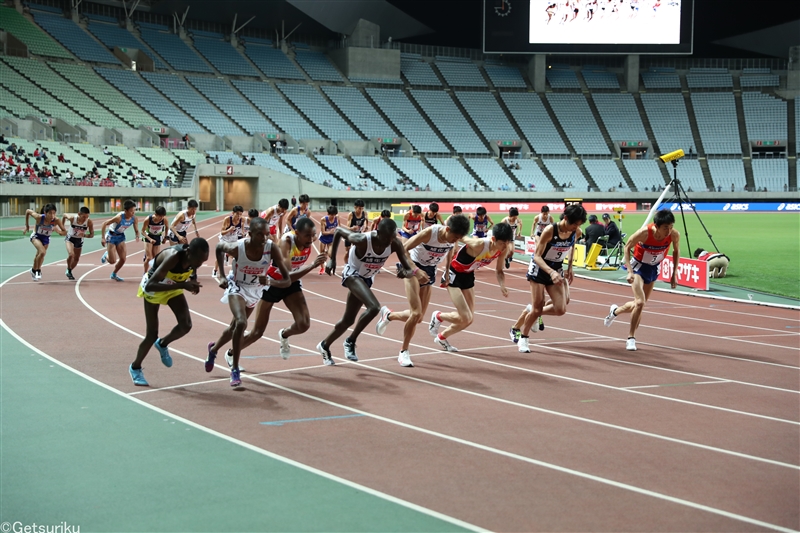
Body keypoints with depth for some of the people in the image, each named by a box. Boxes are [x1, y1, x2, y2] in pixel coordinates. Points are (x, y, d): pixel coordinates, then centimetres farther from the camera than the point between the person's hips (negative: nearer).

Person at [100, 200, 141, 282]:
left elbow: (136, 230, -3)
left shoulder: (134, 218, -15)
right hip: (111, 236, -5)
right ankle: (106, 255, 31)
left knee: (123, 259, 0)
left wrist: (137, 236, -27)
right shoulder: (119, 217, -32)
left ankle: (114, 274, 24)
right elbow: (105, 224, -25)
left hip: (121, 237, 5)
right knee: (112, 261, -6)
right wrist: (102, 238, -26)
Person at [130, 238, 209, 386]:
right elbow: (150, 286, -44)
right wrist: (182, 285, -50)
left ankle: (162, 344, 22)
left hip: (173, 287, 6)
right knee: (152, 334, -2)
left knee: (186, 325, -8)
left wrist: (193, 282, -19)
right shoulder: (173, 257, -41)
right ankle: (135, 367, 21)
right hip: (154, 288, -6)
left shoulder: (194, 256, -22)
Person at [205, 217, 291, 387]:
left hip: (255, 290, 3)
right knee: (241, 323, -27)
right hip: (237, 287, -3)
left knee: (236, 325, 21)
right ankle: (235, 370, -12)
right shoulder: (237, 247, -31)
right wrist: (222, 276, -9)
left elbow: (287, 280, -30)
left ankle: (214, 349, 53)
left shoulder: (272, 249, -30)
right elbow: (219, 247, -6)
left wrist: (269, 281, -49)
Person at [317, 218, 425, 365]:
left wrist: (407, 272, -45)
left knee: (348, 320, 17)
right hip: (352, 274, -6)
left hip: (366, 279, 6)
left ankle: (325, 345, 41)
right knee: (374, 307, -29)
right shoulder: (362, 240, -33)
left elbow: (410, 268, -20)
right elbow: (338, 231, -16)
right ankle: (351, 341, -10)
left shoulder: (395, 244, -22)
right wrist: (332, 258, -13)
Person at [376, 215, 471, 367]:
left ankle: (388, 315, 37)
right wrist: (416, 270, -31)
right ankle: (404, 352, 0)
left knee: (418, 317, 9)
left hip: (429, 271, 6)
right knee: (416, 313, -17)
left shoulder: (453, 238, -14)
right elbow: (403, 249, -24)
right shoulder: (429, 233, -30)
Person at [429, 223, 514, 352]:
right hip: (454, 275, -7)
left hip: (468, 276, 7)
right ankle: (438, 317, 17)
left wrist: (502, 286, -17)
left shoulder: (503, 250, -14)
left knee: (468, 319, 11)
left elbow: (499, 271, 2)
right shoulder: (478, 245, -36)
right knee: (465, 318, -12)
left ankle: (442, 338, 35)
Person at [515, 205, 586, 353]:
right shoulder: (550, 231, -27)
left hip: (557, 270, 5)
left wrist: (570, 267, 6)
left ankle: (536, 313, 23)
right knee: (537, 308, -4)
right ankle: (523, 339, 17)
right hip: (539, 269, -5)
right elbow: (537, 256, -25)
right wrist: (551, 272, -40)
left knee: (560, 310, -7)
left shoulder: (576, 233, -12)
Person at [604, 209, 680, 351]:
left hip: (654, 268, 5)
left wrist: (674, 274, -3)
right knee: (640, 302, -18)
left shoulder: (674, 234, -24)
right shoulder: (644, 233, -34)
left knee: (640, 304, 14)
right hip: (639, 265, -4)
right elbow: (627, 247, -17)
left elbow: (676, 251, -2)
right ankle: (631, 338, -2)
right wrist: (629, 271, -23)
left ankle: (615, 311, 43)